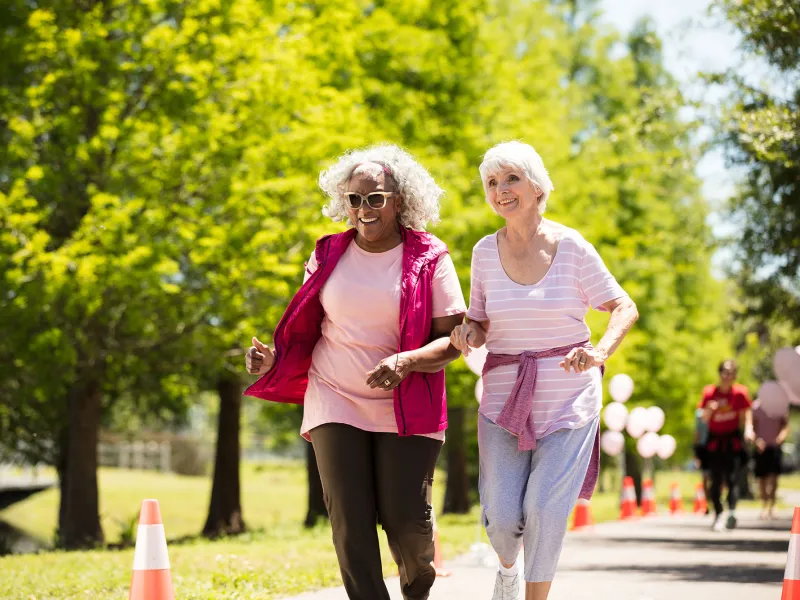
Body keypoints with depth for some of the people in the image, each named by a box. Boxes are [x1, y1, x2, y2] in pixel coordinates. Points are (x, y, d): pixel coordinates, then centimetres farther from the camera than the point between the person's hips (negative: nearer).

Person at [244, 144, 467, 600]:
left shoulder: (429, 259, -3)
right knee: (350, 522, -6)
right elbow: (305, 327, 15)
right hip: (336, 404, 2)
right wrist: (273, 357, -4)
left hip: (406, 408, -2)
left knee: (407, 520, -5)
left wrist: (405, 362, -23)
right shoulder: (331, 254, 7)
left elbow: (455, 339, -6)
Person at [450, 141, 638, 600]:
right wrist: (468, 334, -13)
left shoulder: (572, 247, -7)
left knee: (545, 508, -11)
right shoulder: (486, 252, 2)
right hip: (505, 393, 2)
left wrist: (601, 351, -21)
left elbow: (626, 308, -3)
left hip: (568, 394, -2)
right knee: (502, 517, -2)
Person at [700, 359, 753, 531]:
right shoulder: (709, 392, 0)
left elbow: (745, 415, -1)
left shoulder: (740, 392, -3)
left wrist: (748, 430, -18)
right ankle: (718, 514, 7)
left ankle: (732, 512, -24)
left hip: (733, 440, -2)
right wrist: (710, 409, -20)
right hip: (715, 440, 2)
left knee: (732, 477, -14)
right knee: (716, 479, -1)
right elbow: (704, 419, 1)